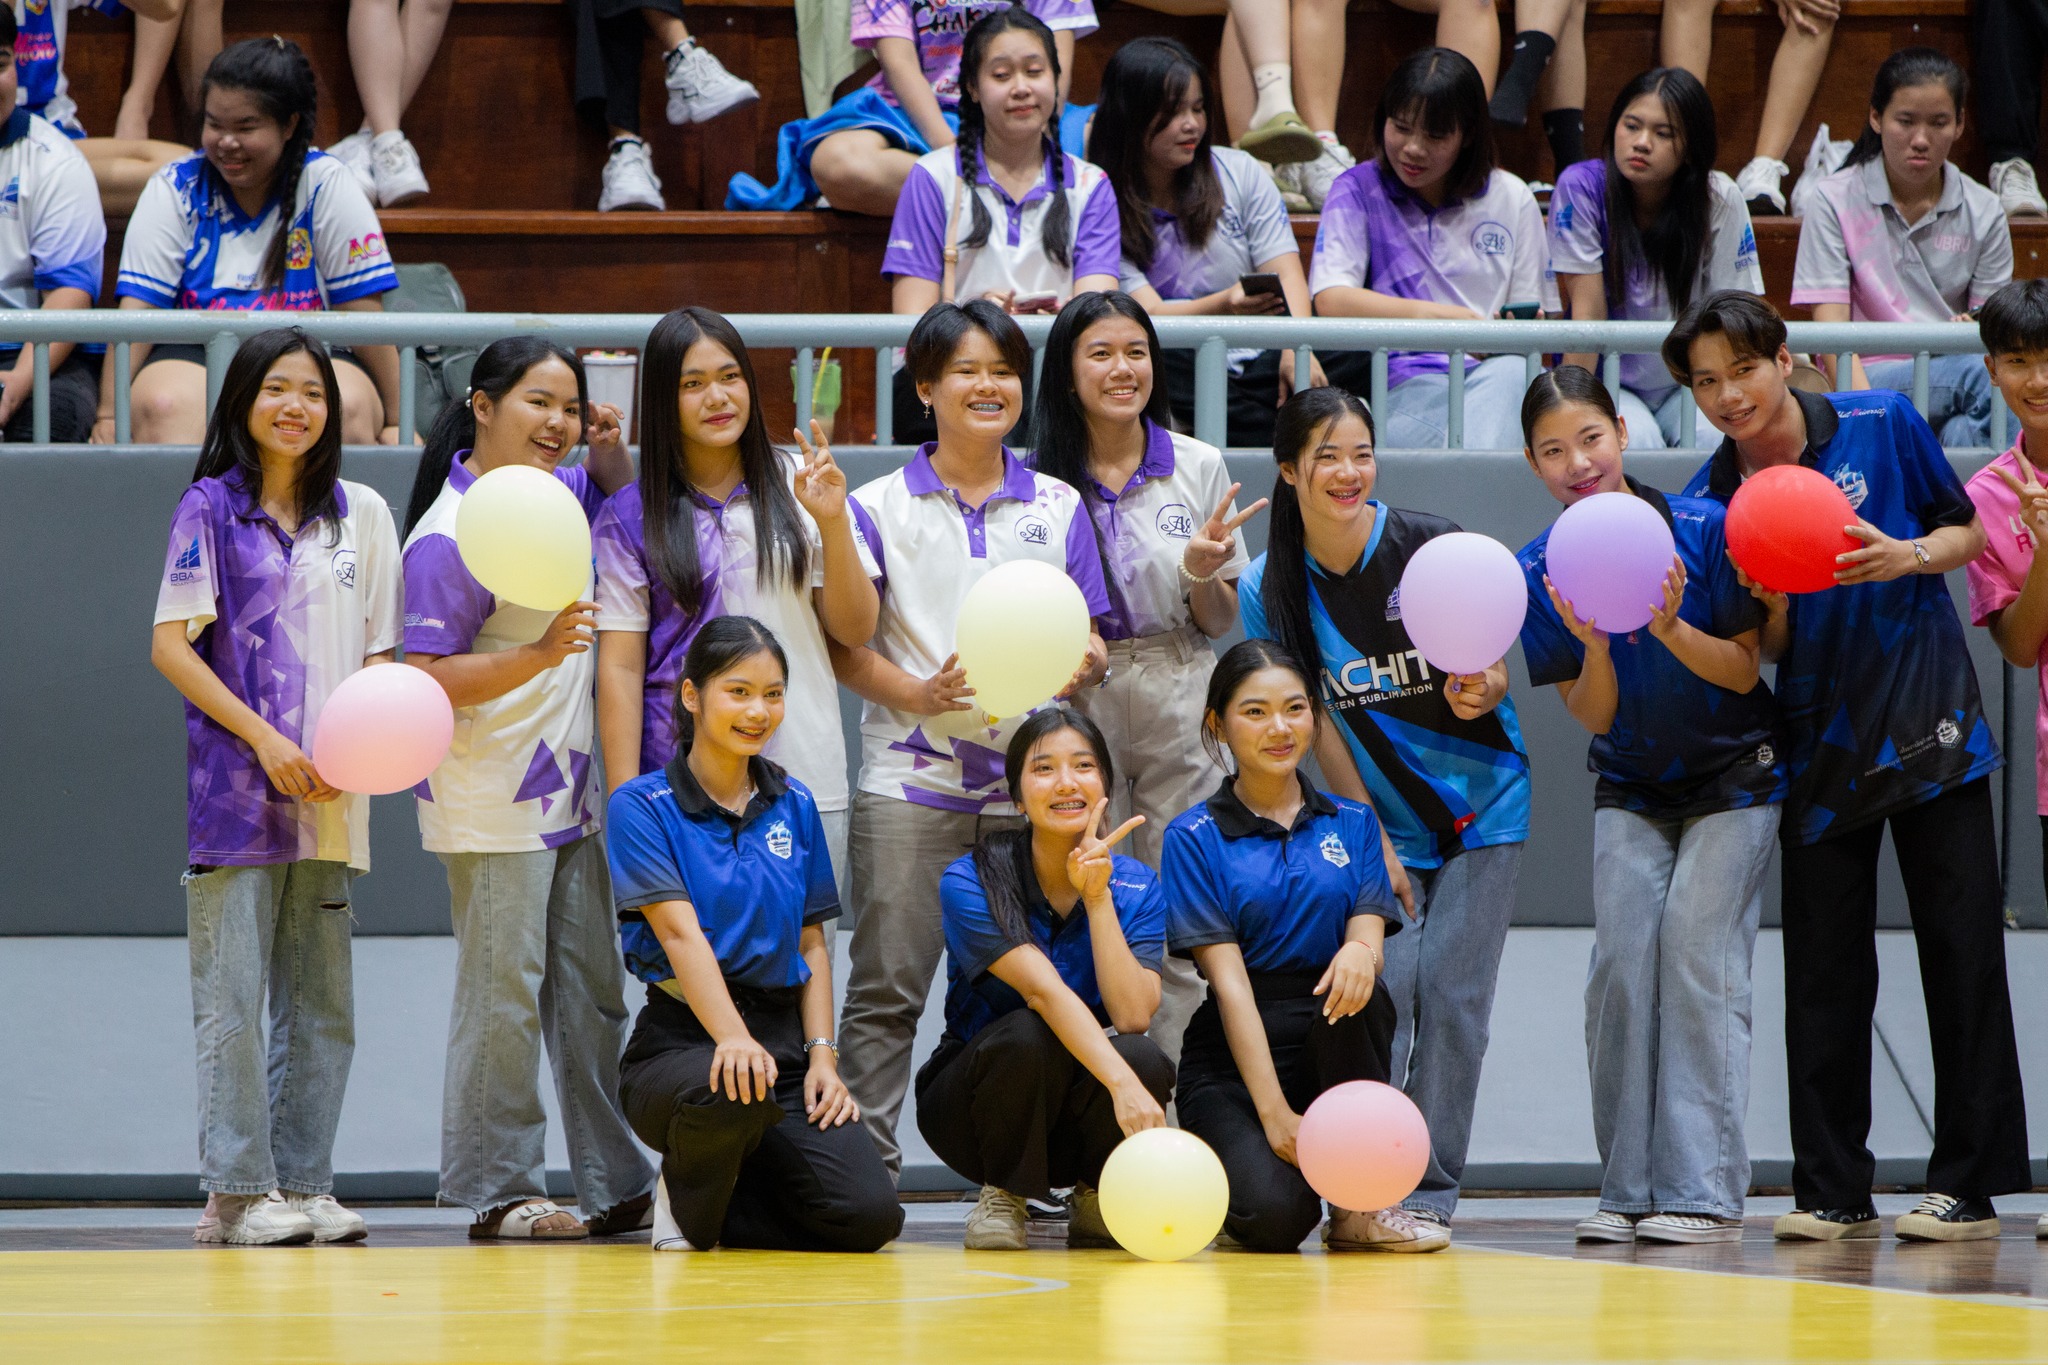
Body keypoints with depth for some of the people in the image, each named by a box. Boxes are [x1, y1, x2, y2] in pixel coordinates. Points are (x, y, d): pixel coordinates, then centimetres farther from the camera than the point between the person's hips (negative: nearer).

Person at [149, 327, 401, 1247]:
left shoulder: (360, 514, 12)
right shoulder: (211, 508, 1)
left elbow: (379, 653, 13)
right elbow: (170, 644, -4)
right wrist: (265, 740, -11)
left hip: (332, 795, 4)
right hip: (235, 788, -4)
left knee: (321, 1003, 7)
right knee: (232, 997, -6)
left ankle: (304, 1185, 12)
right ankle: (236, 1190, -3)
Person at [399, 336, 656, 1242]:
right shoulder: (449, 535, -16)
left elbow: (617, 500, 32)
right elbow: (428, 681, -20)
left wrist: (610, 448, 9)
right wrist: (541, 653, -30)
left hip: (566, 790, 9)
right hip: (489, 804, -9)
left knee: (590, 992, 11)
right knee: (505, 998, -4)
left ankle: (617, 1184, 16)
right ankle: (497, 1193, 4)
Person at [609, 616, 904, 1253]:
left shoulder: (794, 805, 12)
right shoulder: (642, 807, -3)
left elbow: (812, 943, 15)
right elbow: (680, 931, -16)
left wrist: (822, 1055, -1)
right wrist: (731, 1036, -32)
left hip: (783, 1032, 4)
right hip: (681, 1037, -4)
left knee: (868, 1216, -18)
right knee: (734, 1090, -42)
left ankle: (719, 1204, 14)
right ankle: (686, 1202, -5)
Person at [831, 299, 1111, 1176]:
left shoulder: (1058, 508, 13)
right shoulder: (882, 506, 6)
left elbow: (1089, 644, 13)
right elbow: (843, 646, 1)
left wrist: (1077, 670, -12)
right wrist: (921, 693, -16)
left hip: (1029, 788, 2)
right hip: (911, 782, -2)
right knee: (887, 989, -4)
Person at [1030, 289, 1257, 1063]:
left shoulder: (1199, 467, 3)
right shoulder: (1043, 478, 1)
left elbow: (1221, 622, 8)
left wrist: (1202, 571, -13)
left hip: (1179, 706, 0)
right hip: (1080, 708, 0)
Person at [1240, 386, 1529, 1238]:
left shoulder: (1435, 549, -13)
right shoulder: (1269, 590, -7)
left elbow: (1491, 681, -7)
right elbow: (1316, 725, -2)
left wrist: (1479, 691, -31)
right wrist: (1374, 841, -5)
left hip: (1482, 807, -1)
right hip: (1382, 818, 1)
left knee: (1451, 992, -7)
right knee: (1383, 985, -12)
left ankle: (1430, 1190, 0)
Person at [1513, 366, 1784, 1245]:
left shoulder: (1706, 530, -19)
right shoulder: (1540, 571, -10)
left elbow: (1744, 672, -13)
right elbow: (1593, 718, -9)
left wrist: (1670, 628, -32)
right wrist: (1593, 645, -30)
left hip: (1735, 777, -3)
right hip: (1630, 788, 3)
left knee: (1696, 951, -15)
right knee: (1620, 962, -9)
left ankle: (1704, 1193, -14)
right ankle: (1628, 1190, -2)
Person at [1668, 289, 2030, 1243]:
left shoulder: (1881, 425, -6)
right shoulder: (1710, 503, -3)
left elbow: (1967, 530, 4)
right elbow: (1760, 655, -1)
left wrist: (1909, 556, -17)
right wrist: (1770, 608, -22)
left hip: (1930, 727, -2)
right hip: (1819, 749, 2)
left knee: (1961, 949, -2)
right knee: (1824, 974, 1)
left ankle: (1970, 1183, 3)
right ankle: (1831, 1192, 7)